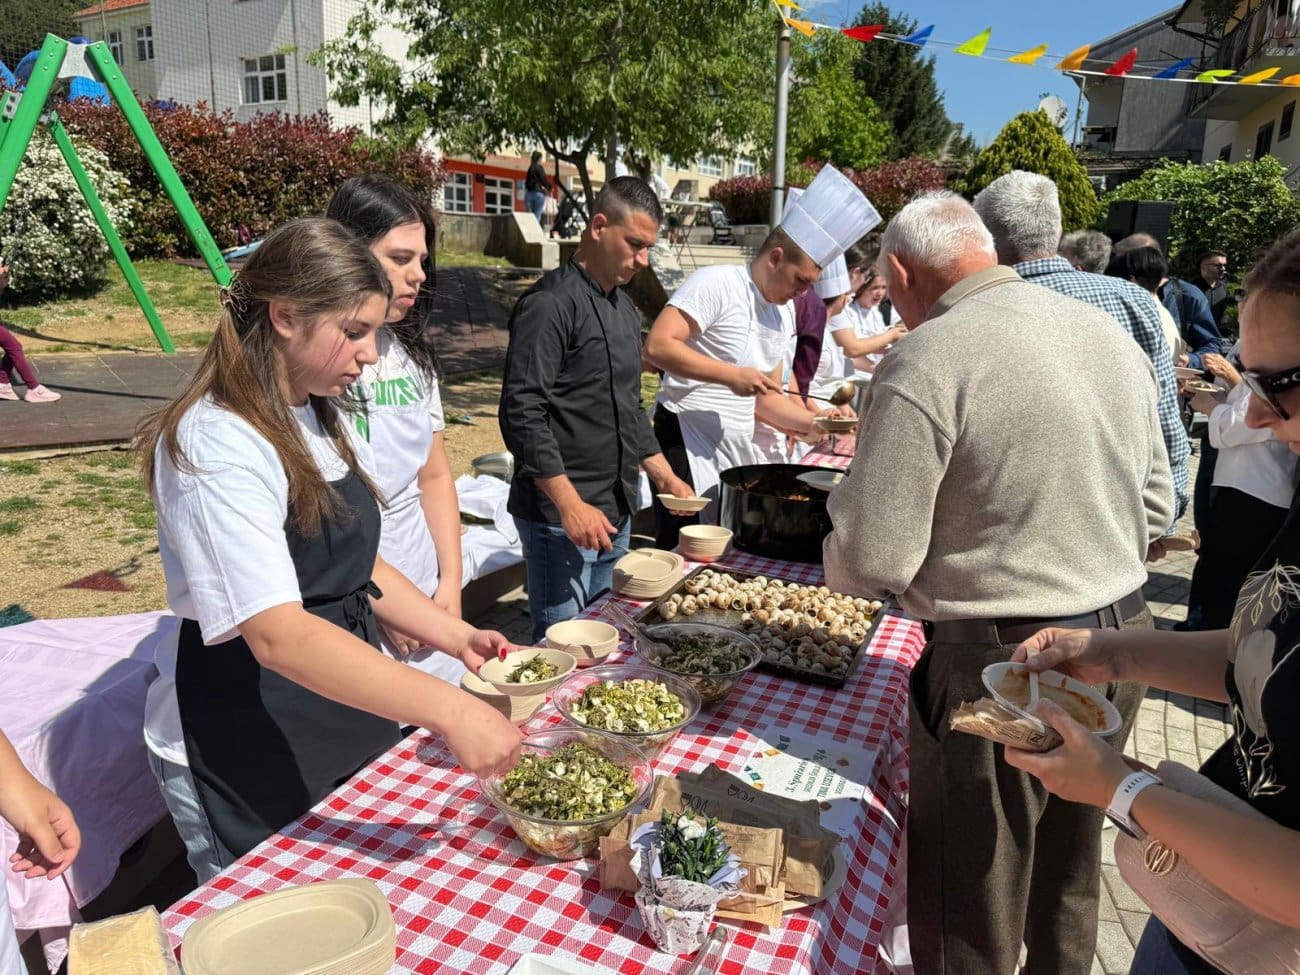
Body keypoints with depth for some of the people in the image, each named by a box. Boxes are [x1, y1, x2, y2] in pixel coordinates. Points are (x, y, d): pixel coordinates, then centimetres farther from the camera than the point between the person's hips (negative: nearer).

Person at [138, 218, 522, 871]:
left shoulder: (321, 416, 5)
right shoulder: (217, 448, -23)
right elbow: (278, 634, -33)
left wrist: (454, 636, -2)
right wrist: (447, 709, -40)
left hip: (354, 711, 8)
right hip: (261, 753, -8)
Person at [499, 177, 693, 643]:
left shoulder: (624, 308, 15)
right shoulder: (550, 304, -14)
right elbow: (522, 414, -20)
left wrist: (664, 476, 17)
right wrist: (571, 505, -23)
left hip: (616, 511, 9)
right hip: (561, 514, -9)